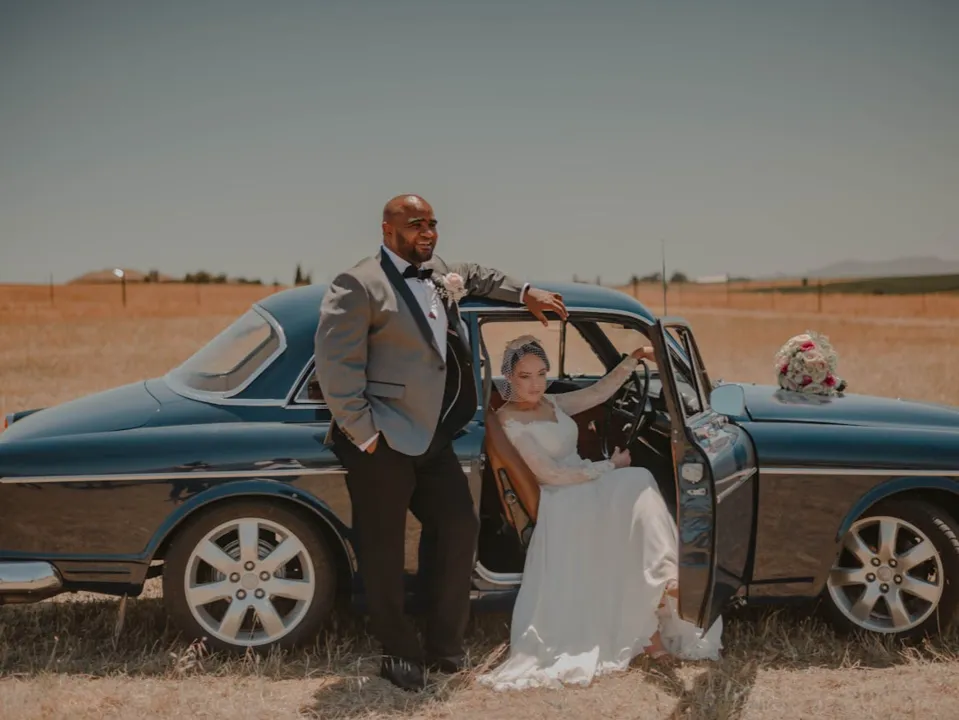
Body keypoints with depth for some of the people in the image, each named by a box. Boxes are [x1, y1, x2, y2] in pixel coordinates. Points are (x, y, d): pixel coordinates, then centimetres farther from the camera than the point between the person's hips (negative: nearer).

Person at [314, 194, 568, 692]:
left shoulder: (439, 274, 14)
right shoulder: (359, 286, -11)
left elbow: (477, 276, 37)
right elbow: (334, 364, -16)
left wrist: (525, 293, 24)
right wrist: (363, 435, -17)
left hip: (433, 440, 8)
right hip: (382, 445, -8)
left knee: (459, 529, 11)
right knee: (384, 554, 2)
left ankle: (444, 646, 25)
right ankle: (399, 653, 19)